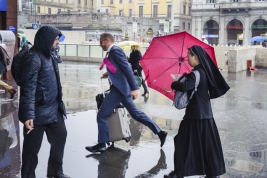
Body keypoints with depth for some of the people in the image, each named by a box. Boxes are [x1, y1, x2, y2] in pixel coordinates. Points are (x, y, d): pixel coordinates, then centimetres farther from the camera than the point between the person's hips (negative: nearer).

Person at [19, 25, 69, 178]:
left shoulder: (49, 56, 11)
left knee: (60, 136, 18)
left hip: (54, 108, 9)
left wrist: (59, 103, 20)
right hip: (39, 112, -9)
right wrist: (28, 114, -27)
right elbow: (28, 88, -22)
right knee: (32, 146, 4)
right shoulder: (34, 58, -17)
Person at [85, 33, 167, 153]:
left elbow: (127, 68, -20)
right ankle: (159, 132, 19)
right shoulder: (112, 52, 15)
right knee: (135, 113, 15)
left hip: (119, 88, -10)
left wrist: (134, 88, -24)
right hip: (120, 88, 10)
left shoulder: (115, 50, -13)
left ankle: (101, 144, 7)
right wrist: (109, 74, 12)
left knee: (102, 115, -3)